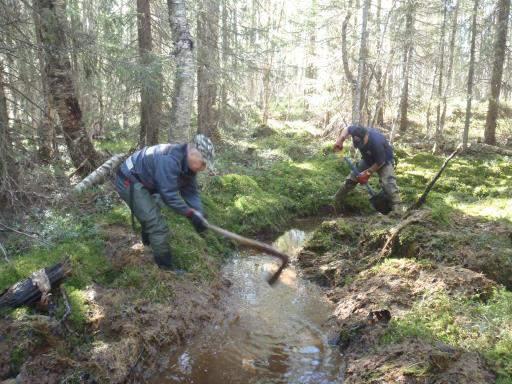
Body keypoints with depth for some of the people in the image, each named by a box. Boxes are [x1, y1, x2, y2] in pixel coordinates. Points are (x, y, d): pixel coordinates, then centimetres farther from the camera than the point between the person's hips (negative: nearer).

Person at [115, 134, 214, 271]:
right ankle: (167, 269, -1)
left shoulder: (187, 164, -3)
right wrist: (191, 213, -24)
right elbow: (169, 194, -30)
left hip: (141, 182, 10)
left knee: (150, 217, 31)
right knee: (158, 226, -13)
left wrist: (199, 215, -14)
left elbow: (191, 191, -2)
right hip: (129, 182, -10)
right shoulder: (170, 160, -33)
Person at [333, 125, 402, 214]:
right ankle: (336, 201, 20)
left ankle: (397, 209, -27)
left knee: (388, 182, -26)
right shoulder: (357, 132, -26)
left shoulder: (376, 142, -43)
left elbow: (380, 162, -29)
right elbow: (347, 129, -1)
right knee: (351, 178, 6)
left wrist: (368, 173, -22)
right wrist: (340, 140, -16)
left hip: (384, 161, -6)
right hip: (368, 159, 6)